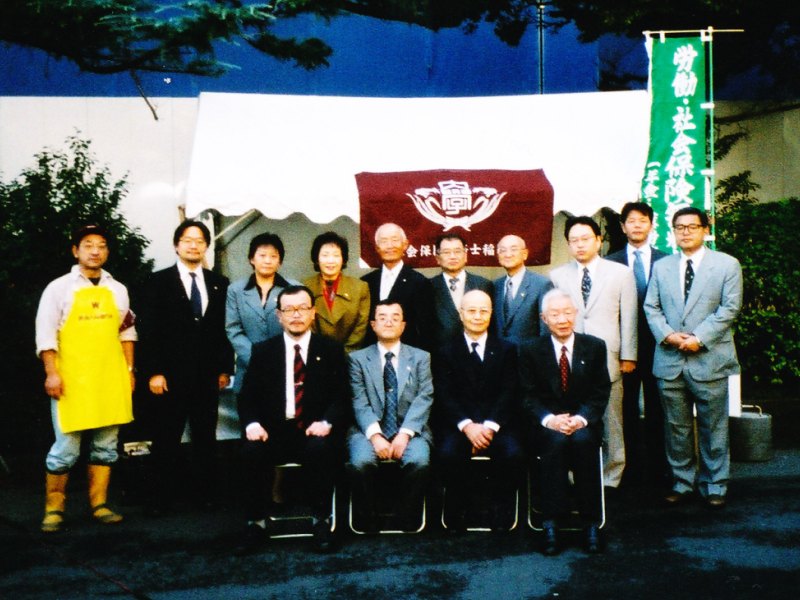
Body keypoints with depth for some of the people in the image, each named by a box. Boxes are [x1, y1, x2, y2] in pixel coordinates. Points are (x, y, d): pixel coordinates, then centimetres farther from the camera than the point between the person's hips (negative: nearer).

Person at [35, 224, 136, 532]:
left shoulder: (117, 289, 11)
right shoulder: (59, 288, -1)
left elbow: (127, 332, 16)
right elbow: (45, 334, -3)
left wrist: (129, 370, 10)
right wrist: (51, 373, -10)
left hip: (110, 379, 4)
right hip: (71, 380, -4)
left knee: (106, 446, 8)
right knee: (66, 449, -2)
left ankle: (99, 504, 20)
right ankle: (53, 509, 13)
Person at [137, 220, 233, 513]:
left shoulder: (219, 284, 9)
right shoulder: (157, 282, 1)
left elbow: (225, 329, 10)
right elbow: (148, 331, -3)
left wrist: (225, 368, 5)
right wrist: (153, 373, -9)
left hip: (208, 376, 3)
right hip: (170, 376, -2)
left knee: (206, 438, 8)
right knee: (166, 440, 5)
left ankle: (205, 492, 18)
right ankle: (161, 496, 13)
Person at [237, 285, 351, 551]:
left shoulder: (331, 350, 9)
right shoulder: (263, 351, 12)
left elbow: (342, 396, 3)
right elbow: (247, 397, 8)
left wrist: (326, 422, -17)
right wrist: (252, 424, -13)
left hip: (314, 432, -1)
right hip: (273, 432, 1)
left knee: (321, 449, -33)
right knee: (252, 451, -29)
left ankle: (321, 520, -16)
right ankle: (256, 521, -12)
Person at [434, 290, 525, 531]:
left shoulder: (506, 349, 13)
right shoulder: (446, 351, 11)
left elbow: (509, 393, 1)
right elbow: (444, 395, -1)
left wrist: (489, 426, -15)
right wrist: (467, 425, -17)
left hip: (497, 423, 1)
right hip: (458, 424, 0)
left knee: (514, 454, -29)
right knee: (448, 454, -31)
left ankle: (498, 510, -6)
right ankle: (457, 511, -9)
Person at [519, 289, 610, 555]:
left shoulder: (595, 347, 7)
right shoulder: (531, 350, 5)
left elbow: (600, 393, 2)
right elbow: (529, 397, 0)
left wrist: (581, 419, -16)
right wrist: (549, 419, -19)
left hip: (584, 424, 1)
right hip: (547, 426, -1)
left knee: (583, 440, -34)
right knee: (556, 441, -35)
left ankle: (590, 523, -27)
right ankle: (551, 523, -32)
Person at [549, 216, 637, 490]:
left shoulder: (621, 273, 8)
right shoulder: (557, 276, 11)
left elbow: (629, 318, 6)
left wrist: (628, 356, 1)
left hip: (608, 360, -1)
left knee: (610, 424, 4)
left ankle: (610, 480, 15)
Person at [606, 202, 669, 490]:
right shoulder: (611, 262, 5)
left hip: (656, 344, 0)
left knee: (656, 410, 7)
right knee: (626, 409, 5)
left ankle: (657, 469, 16)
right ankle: (629, 467, 15)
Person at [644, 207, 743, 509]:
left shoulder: (727, 264, 4)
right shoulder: (661, 266, 13)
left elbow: (729, 308, -5)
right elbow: (651, 307, 8)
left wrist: (698, 337, -14)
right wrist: (667, 335, -10)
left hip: (709, 359, -3)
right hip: (669, 360, 3)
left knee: (713, 427, 3)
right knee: (676, 427, 8)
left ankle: (715, 486, 14)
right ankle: (682, 483, 18)